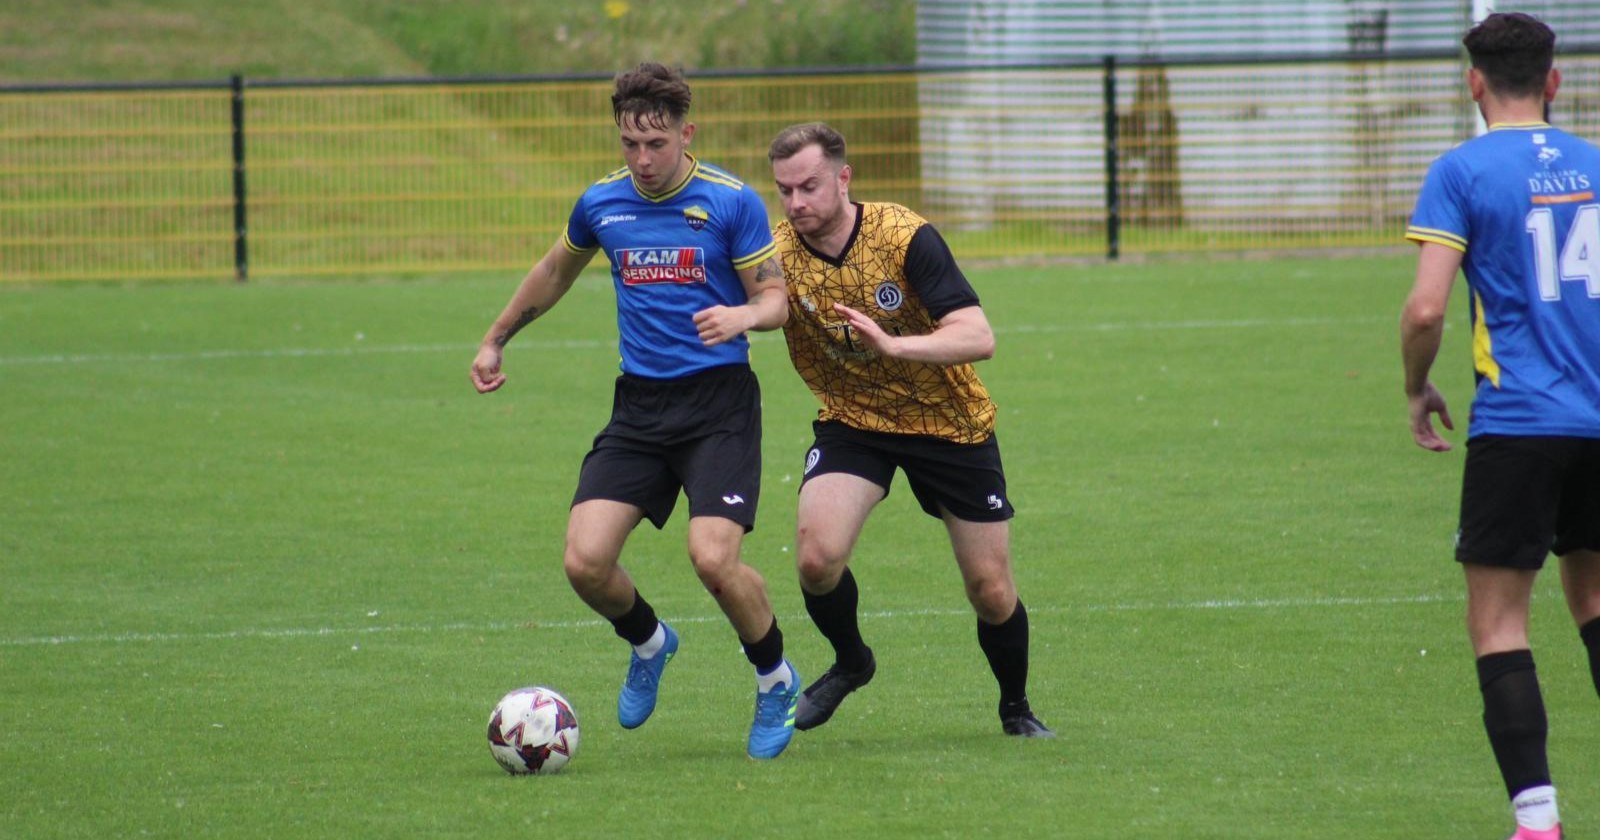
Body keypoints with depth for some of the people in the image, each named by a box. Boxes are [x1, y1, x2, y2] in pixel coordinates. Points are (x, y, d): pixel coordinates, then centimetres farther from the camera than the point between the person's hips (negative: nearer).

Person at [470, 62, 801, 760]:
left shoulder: (732, 203, -6)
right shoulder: (601, 203, 6)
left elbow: (776, 297, -2)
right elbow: (554, 274, 26)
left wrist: (743, 315, -25)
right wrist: (495, 341, 32)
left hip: (718, 397, -4)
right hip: (639, 405, 4)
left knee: (713, 557, -21)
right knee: (586, 560, -11)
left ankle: (776, 681, 7)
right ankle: (648, 643, 24)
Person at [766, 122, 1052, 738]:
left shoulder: (905, 237, -23)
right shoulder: (776, 254, -15)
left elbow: (979, 338, -30)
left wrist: (892, 345, -45)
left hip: (951, 423, -1)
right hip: (852, 423, 1)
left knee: (991, 591, 1)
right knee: (816, 555, -23)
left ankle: (1016, 707, 31)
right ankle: (849, 663, 9)